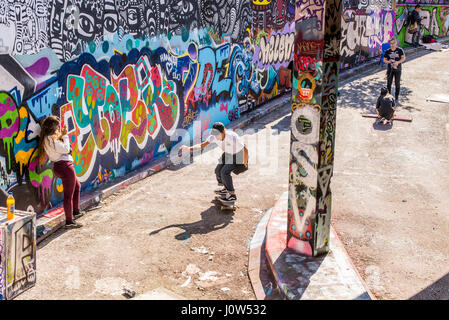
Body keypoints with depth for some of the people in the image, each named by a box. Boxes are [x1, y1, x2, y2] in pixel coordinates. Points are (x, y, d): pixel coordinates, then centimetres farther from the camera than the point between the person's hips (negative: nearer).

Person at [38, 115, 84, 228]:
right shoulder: (51, 138, -18)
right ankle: (69, 221, 1)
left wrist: (61, 135, 10)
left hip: (58, 167, 11)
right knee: (69, 195, -5)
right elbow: (66, 149, -18)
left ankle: (76, 211, 41)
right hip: (65, 166, -11)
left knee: (77, 186, 30)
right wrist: (65, 135, -9)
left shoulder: (47, 138, 12)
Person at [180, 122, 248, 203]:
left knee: (224, 172, -20)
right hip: (228, 154, 7)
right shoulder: (214, 136, -20)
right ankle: (225, 188, 32)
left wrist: (244, 165, -16)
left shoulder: (233, 137, -37)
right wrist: (189, 149, -45)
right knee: (218, 170, 2)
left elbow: (245, 150, -28)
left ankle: (232, 194, -3)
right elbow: (202, 145, -28)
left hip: (238, 155, -7)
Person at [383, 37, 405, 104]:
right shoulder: (387, 51, 1)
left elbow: (403, 58, -5)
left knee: (397, 84, 5)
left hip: (397, 69, -1)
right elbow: (384, 60, 5)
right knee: (389, 83, 3)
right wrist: (388, 61, -18)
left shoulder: (400, 50, -5)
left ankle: (396, 98, 15)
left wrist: (398, 62, -23)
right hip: (390, 69, 1)